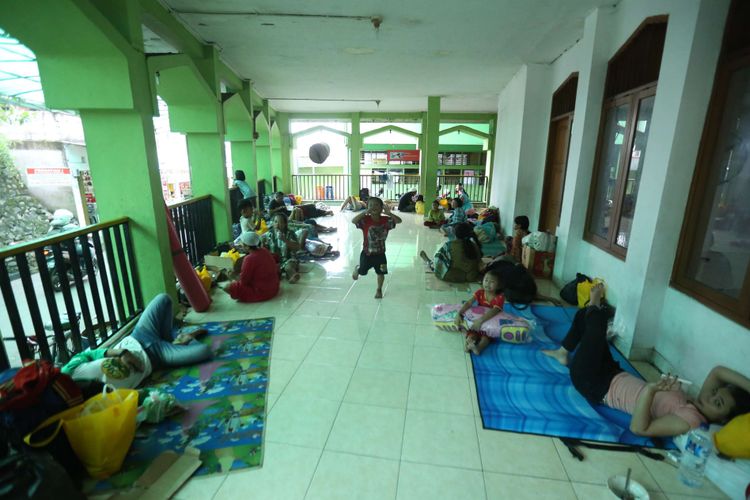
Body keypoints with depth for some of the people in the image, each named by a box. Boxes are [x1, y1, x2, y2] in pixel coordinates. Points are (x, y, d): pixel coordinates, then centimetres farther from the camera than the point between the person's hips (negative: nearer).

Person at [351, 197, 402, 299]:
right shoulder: (365, 220, -17)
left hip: (380, 253, 2)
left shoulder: (385, 220, -9)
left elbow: (399, 221, -18)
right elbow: (353, 221, -33)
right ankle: (357, 269, 51)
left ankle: (379, 290, 37)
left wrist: (389, 213, -31)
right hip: (367, 253, -2)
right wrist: (365, 212, -40)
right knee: (362, 271, 13)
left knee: (381, 273, 12)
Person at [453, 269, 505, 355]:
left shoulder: (500, 297, -20)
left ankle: (479, 347, -50)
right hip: (477, 319, 4)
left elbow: (494, 311, -35)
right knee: (472, 330, -23)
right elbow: (468, 303, -16)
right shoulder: (480, 292, -6)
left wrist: (480, 320, -49)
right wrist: (459, 313, -32)